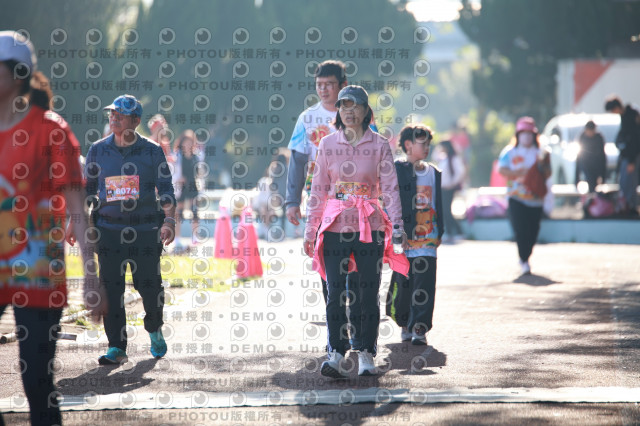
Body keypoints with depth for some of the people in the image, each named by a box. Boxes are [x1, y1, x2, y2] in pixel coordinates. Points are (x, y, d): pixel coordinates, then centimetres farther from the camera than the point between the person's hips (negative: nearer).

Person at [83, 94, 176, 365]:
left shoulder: (152, 151, 2)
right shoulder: (98, 150, 6)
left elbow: (165, 189, 2)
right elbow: (88, 189, 14)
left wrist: (169, 220, -10)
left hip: (146, 230, -1)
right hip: (108, 229, 1)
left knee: (150, 286, 1)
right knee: (111, 289, -5)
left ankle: (155, 331, 31)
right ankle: (116, 347, 0)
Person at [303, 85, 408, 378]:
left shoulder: (379, 145, 3)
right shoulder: (328, 144, 7)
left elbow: (390, 188, 1)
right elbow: (318, 189, 9)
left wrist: (397, 224, -11)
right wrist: (310, 230, 7)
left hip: (370, 226, 0)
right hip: (335, 225, 1)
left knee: (369, 294, 2)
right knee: (335, 293, -7)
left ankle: (366, 355, 9)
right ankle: (335, 355, -9)